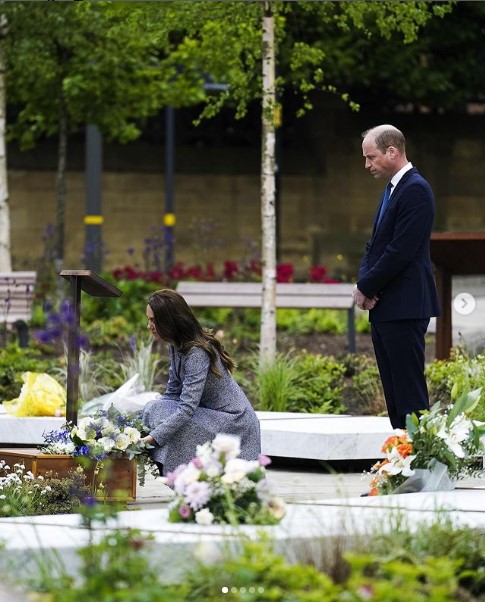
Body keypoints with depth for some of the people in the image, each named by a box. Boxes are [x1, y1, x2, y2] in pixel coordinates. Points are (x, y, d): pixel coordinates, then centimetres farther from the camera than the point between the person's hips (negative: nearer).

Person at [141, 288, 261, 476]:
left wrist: (154, 437, -37)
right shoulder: (176, 345, 0)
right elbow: (173, 392, 6)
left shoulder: (197, 353, -28)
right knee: (154, 409, -9)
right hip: (209, 413, 9)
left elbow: (187, 408, -33)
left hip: (233, 420, -9)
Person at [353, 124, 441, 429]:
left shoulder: (416, 190, -14)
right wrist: (363, 283, 3)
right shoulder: (393, 190, 18)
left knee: (410, 391, -9)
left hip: (404, 308, -10)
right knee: (393, 392, 10)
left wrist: (366, 287, -11)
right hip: (383, 307, 10)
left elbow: (401, 250, -20)